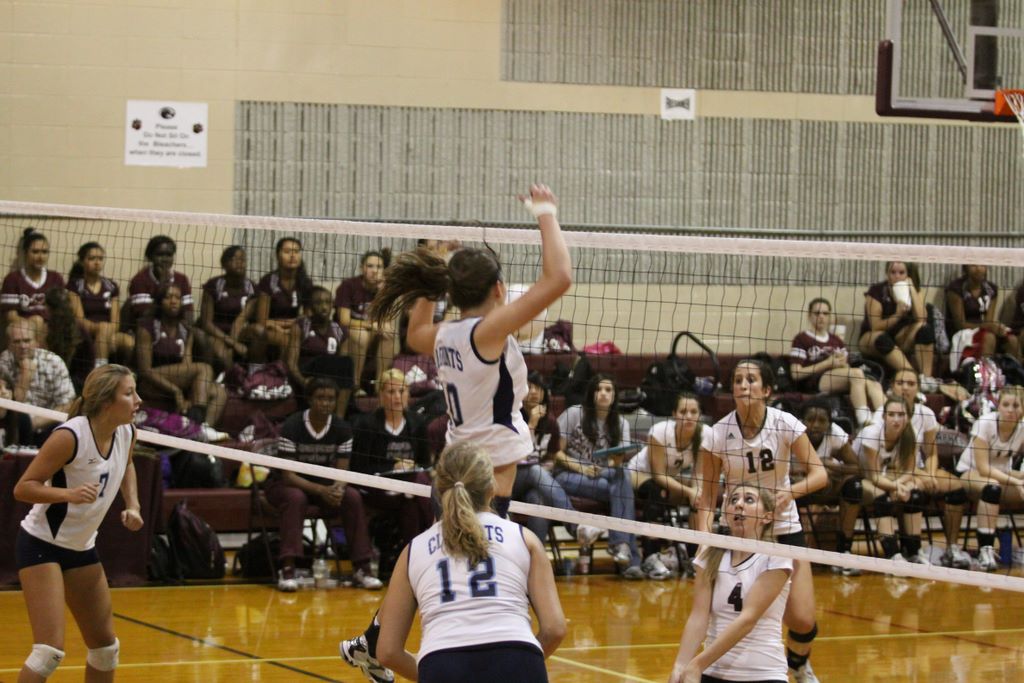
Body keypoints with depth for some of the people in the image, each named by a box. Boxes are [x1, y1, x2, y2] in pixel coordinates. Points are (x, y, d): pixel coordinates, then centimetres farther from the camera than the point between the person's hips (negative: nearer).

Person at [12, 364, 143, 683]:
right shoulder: (70, 436, -25)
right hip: (41, 545, -8)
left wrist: (132, 506, 6)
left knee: (105, 645, 12)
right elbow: (22, 488, -22)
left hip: (81, 547, 8)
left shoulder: (126, 433, -4)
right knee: (50, 650, -18)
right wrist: (69, 494, -37)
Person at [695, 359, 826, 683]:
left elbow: (819, 473, -9)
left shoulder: (785, 425, -12)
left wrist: (792, 490, -29)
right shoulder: (719, 434, -12)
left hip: (784, 529, 0)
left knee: (802, 620, -6)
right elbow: (707, 496, -8)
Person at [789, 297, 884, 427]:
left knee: (873, 385, -26)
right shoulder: (802, 339, 9)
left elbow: (847, 370, 24)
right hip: (811, 384, -6)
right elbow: (796, 374, -2)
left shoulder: (836, 341, 28)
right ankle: (865, 422, -42)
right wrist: (828, 363, -6)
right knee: (857, 373, -32)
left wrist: (843, 364, -1)